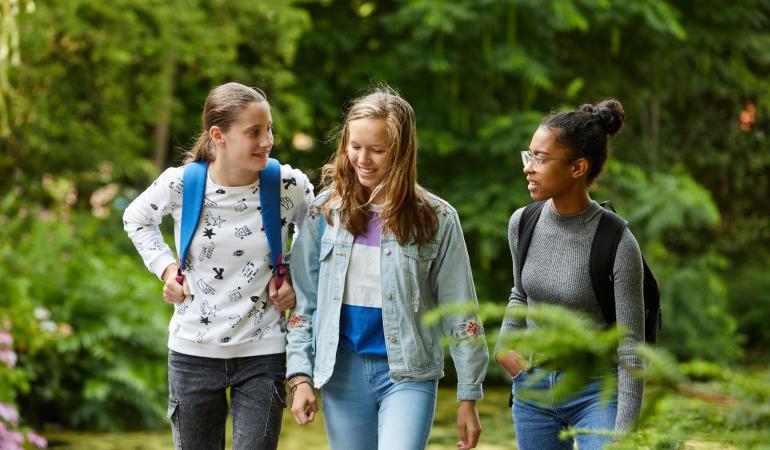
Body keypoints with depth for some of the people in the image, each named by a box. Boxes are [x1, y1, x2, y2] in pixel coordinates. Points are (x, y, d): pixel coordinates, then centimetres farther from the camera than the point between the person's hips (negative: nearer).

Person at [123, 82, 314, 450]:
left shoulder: (290, 186, -10)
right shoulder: (179, 185, -11)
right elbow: (136, 219, 12)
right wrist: (166, 267, 0)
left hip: (263, 352, -1)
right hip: (194, 351, 1)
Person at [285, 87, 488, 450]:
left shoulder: (435, 219, -3)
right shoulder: (325, 212, 2)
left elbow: (460, 314, 0)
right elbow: (303, 301, 6)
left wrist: (469, 396, -1)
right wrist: (300, 376, -2)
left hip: (408, 375, -3)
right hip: (343, 371, 3)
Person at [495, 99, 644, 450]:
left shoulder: (618, 244, -18)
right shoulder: (522, 224, -3)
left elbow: (630, 348, -15)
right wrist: (504, 344, 3)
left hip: (596, 394, -5)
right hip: (532, 389, 5)